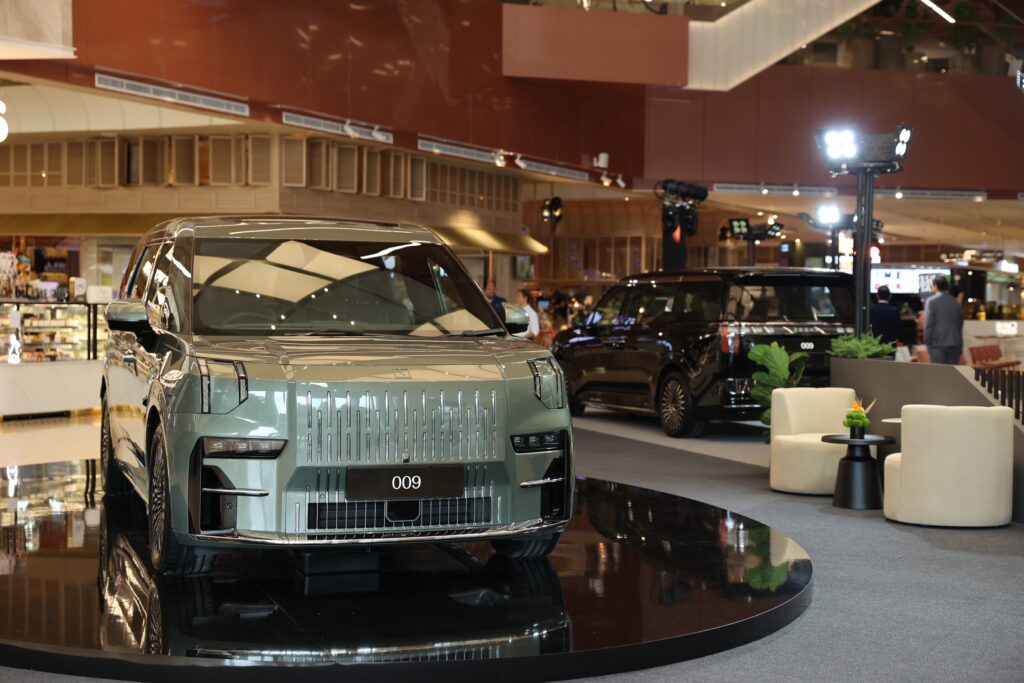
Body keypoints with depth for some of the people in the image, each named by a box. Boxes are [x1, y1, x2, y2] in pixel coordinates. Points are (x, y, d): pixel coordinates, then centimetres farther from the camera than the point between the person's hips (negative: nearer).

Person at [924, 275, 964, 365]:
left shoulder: (931, 301, -7)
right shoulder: (955, 302, 9)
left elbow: (928, 324, -10)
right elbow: (960, 324, 13)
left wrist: (927, 342, -3)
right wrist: (960, 347, 19)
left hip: (937, 343, -4)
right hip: (955, 343, 4)